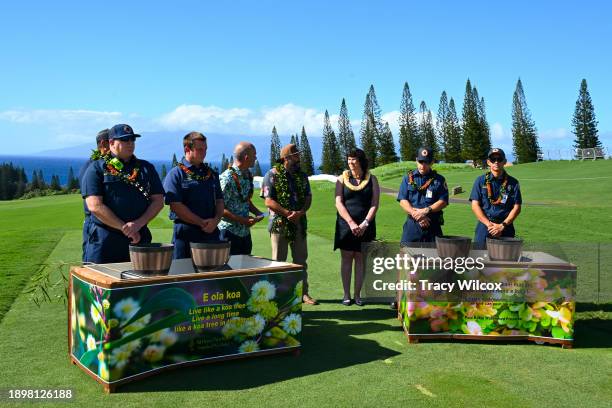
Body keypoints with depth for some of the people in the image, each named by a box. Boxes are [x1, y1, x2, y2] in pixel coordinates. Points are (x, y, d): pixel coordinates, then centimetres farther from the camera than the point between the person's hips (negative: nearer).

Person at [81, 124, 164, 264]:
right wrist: (125, 228, -11)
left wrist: (138, 224, -9)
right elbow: (95, 206, -8)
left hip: (139, 238, 3)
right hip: (104, 241, -3)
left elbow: (158, 201, 7)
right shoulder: (96, 169, 2)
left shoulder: (146, 168, 14)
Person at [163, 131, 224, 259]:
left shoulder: (211, 174, 16)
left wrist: (216, 220, -5)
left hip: (211, 233, 5)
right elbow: (176, 206, -12)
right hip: (186, 234, -5)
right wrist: (202, 223, -12)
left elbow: (219, 201, 15)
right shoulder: (176, 174, -3)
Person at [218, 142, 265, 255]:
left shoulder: (247, 176, 9)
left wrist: (257, 213, 5)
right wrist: (242, 220, -21)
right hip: (229, 232, -8)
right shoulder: (227, 178, -18)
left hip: (245, 232, 8)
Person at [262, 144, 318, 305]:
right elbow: (269, 201, -12)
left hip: (299, 223, 5)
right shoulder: (272, 175, -6)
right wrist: (288, 213, -17)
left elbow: (308, 197, 7)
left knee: (301, 260, 9)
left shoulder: (302, 175, 10)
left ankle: (303, 293, 17)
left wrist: (300, 213, -12)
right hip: (279, 224, -5)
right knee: (278, 261, 4)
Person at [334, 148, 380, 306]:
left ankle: (357, 294, 10)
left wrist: (365, 223, -13)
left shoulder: (372, 179, 5)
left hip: (365, 226, 0)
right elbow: (339, 203, -4)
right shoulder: (342, 179, 4)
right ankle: (346, 295, 7)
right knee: (346, 258, 2)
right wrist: (351, 223, -15)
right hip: (346, 225, 0)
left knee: (360, 259, 3)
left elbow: (375, 204, -1)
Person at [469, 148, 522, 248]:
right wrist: (489, 224, -10)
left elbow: (517, 207, 2)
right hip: (484, 227, 0)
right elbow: (475, 205, 0)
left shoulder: (512, 182, 6)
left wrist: (502, 225, -10)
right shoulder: (480, 181, 6)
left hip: (506, 229, 0)